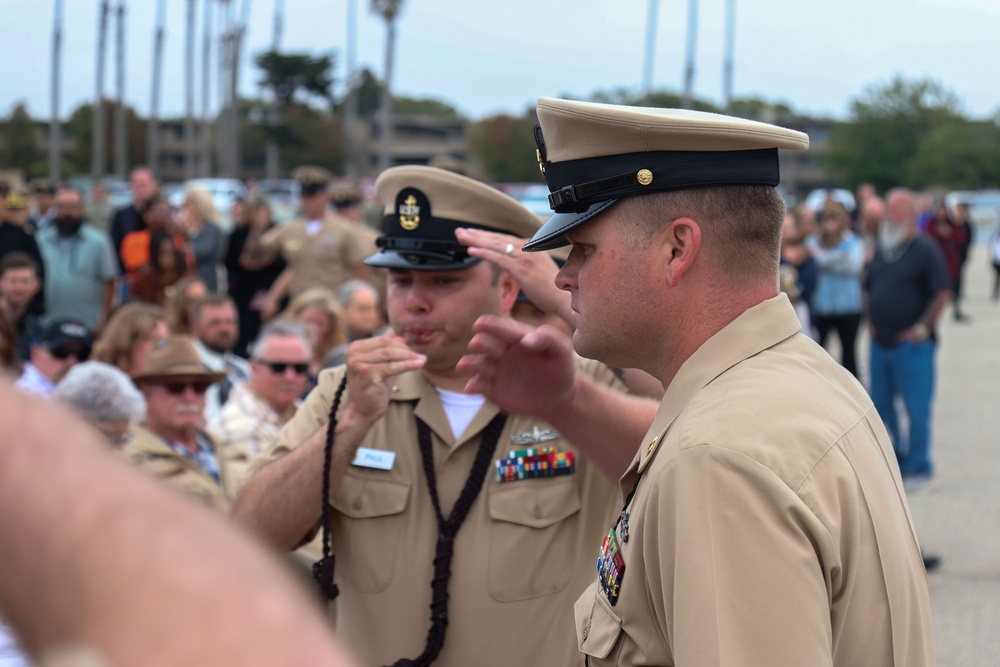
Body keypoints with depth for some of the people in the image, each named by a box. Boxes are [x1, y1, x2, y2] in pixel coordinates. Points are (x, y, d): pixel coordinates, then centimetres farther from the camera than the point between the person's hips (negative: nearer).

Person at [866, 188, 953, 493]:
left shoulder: (925, 250, -9)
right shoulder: (882, 250, 12)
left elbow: (943, 293, -15)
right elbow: (870, 289, 25)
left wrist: (923, 328, -14)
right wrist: (872, 321, 13)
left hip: (911, 344, -7)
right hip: (880, 342, 8)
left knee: (916, 409, -2)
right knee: (880, 407, 12)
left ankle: (919, 470, 6)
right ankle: (895, 463, 25)